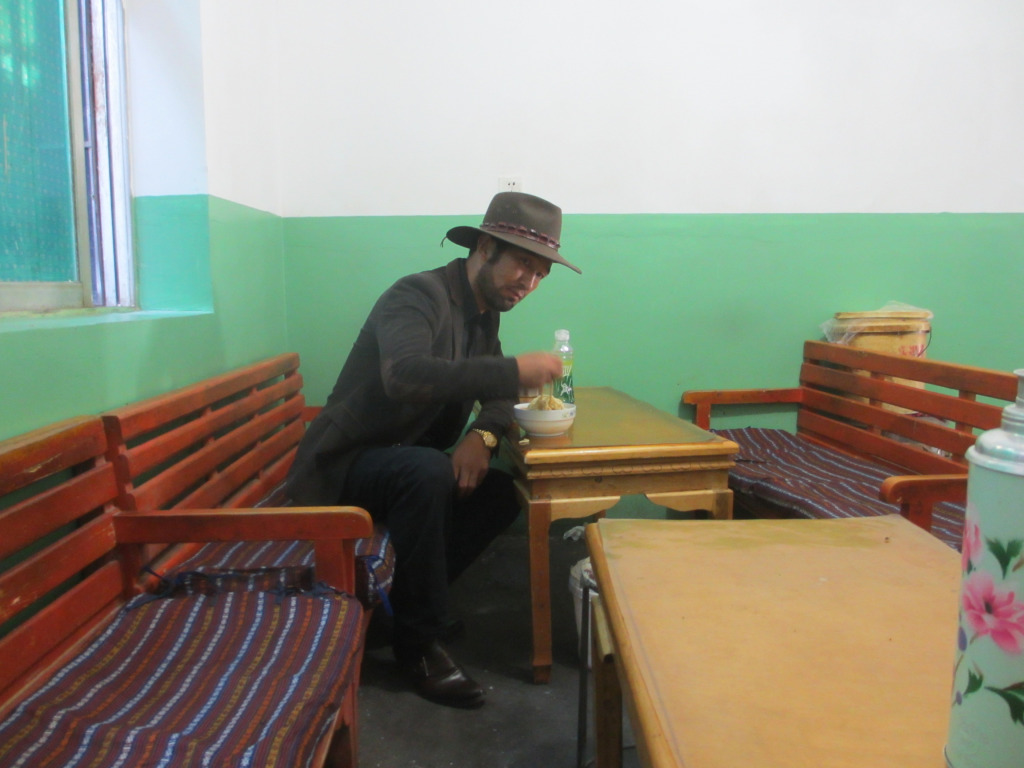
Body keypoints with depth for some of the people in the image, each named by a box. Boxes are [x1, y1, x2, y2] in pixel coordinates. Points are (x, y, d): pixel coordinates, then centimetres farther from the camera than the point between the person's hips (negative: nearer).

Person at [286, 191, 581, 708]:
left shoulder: (485, 311, 8)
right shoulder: (420, 295, -19)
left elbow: (498, 391, 10)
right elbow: (404, 375, -38)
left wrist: (483, 435, -13)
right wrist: (513, 370, -40)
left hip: (406, 464, 8)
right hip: (343, 463, -8)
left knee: (501, 494, -8)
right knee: (427, 472, -34)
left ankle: (406, 600, 7)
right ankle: (418, 640, -18)